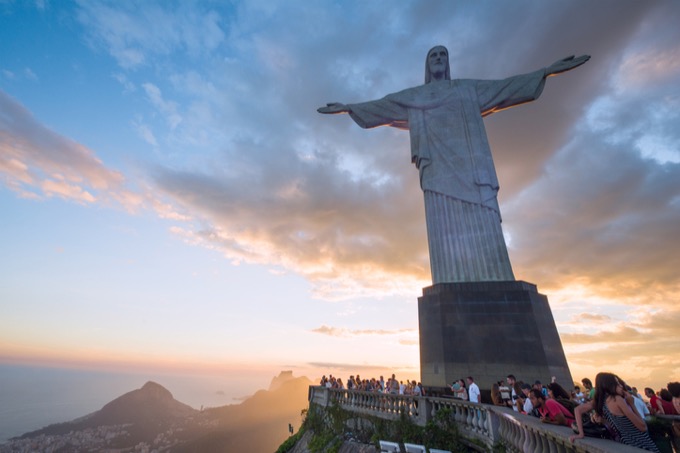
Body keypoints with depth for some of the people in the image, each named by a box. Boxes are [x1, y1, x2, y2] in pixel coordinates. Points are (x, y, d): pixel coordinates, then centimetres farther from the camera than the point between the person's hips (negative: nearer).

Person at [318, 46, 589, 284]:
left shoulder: (469, 88, 30)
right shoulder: (412, 96, 27)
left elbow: (507, 87, 29)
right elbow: (379, 106, 26)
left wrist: (548, 70, 25)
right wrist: (347, 107, 23)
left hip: (470, 163, 2)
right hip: (438, 164, -1)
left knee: (482, 225, -13)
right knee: (446, 226, -16)